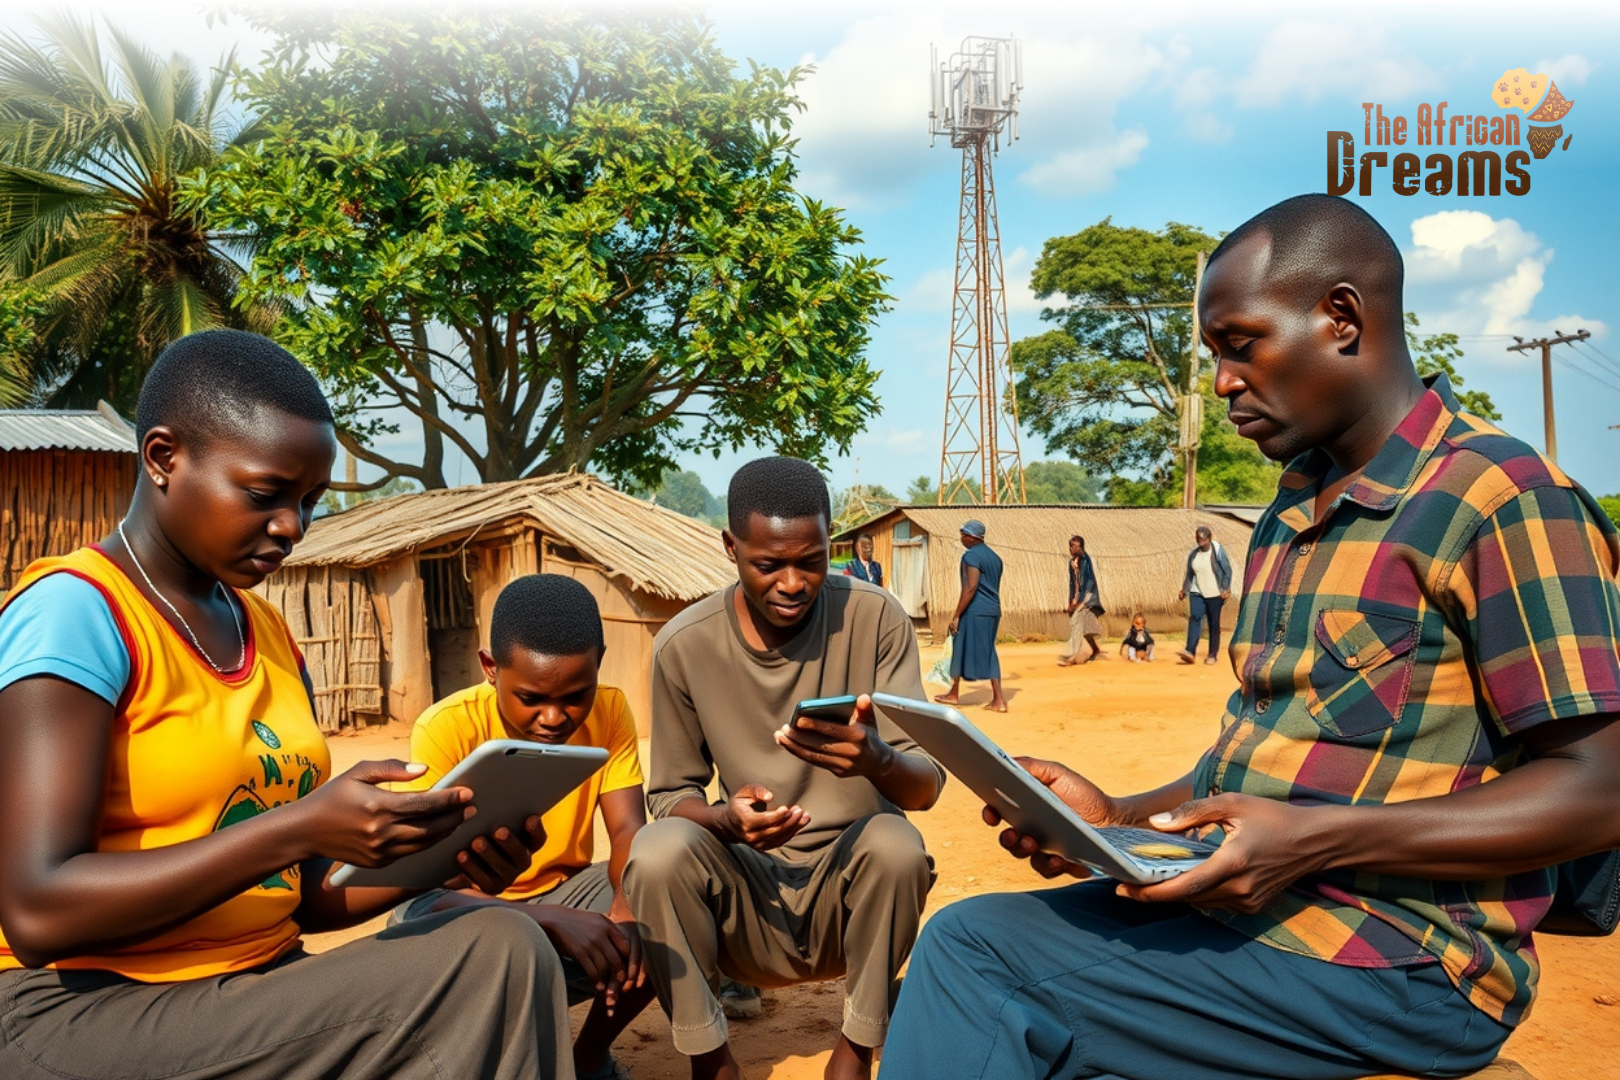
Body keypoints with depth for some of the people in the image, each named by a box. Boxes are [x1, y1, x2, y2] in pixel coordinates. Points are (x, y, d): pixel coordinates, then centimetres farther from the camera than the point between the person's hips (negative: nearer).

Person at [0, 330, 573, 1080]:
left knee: (502, 945, -20)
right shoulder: (74, 611, -11)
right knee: (491, 971, -23)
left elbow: (303, 897, 10)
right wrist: (299, 829, -28)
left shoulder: (269, 634, 10)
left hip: (262, 989, 6)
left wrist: (437, 853, -8)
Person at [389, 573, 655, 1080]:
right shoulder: (448, 729, -25)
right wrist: (552, 920, -45)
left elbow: (629, 829, -17)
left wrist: (628, 905, -40)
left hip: (563, 890, 3)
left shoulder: (609, 711, -14)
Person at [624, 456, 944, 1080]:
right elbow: (669, 794, -1)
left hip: (852, 876, 0)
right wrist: (727, 820, -25)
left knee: (894, 843, -31)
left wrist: (877, 759, -38)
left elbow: (926, 785, -13)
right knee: (658, 852, -27)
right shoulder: (684, 645, -9)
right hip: (746, 890, 0)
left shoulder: (876, 618, -12)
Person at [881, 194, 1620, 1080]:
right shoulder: (1295, 512, 15)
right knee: (963, 938, -11)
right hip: (1239, 901, 7)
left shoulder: (1502, 498, -11)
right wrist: (1118, 817, 5)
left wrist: (1315, 839, -24)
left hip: (1395, 961, -7)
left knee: (967, 955, -18)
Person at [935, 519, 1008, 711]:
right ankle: (998, 699, 1)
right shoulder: (995, 557, 17)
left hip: (975, 611, -8)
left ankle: (954, 694, 18)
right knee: (989, 653, 9)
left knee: (962, 650, 5)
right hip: (993, 610, 8)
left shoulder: (971, 555, -10)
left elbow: (971, 587, -19)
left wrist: (956, 615, -16)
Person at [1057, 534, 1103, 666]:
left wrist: (1078, 600, -18)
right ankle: (1096, 650, 31)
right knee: (1084, 626, 14)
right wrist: (1071, 600, 8)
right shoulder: (1072, 562, 9)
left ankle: (1070, 656, -19)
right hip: (1077, 596, 7)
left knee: (1077, 624, -15)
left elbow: (1090, 581, -15)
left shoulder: (1087, 560, -12)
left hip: (1086, 596, -7)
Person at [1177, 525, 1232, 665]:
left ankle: (1213, 655, 10)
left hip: (1214, 594, -3)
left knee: (1214, 624, 2)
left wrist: (1226, 589, -11)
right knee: (1194, 618, -15)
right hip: (1197, 592, 3)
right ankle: (1190, 652, -24)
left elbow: (1227, 570, -5)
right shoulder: (1193, 554, 4)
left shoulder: (1218, 551, -7)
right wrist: (1184, 590, 12)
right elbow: (1189, 573, 14)